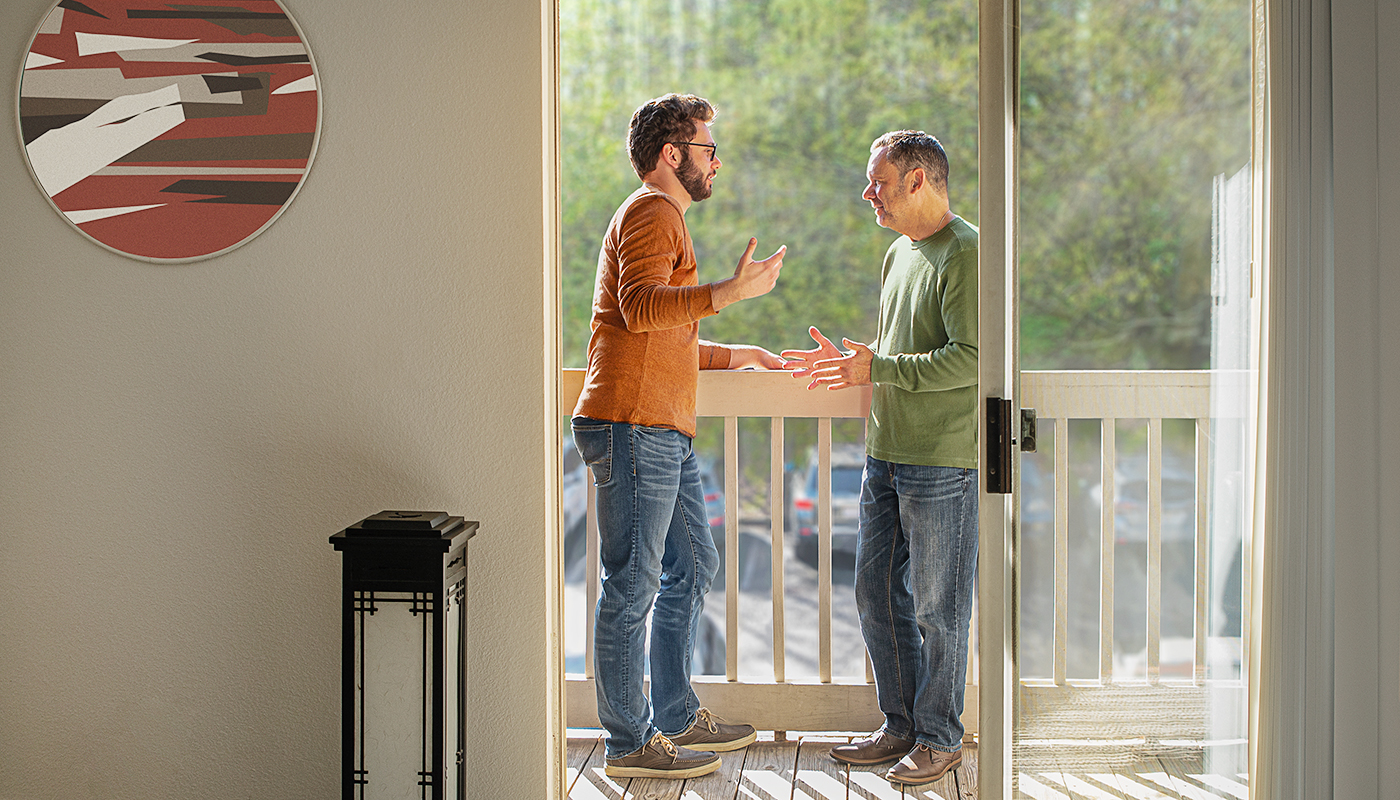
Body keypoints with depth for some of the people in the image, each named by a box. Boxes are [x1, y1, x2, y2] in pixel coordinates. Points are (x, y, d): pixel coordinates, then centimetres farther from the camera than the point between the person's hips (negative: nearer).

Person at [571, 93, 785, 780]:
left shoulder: (662, 219, 28)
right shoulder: (651, 212, -7)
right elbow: (639, 307, -24)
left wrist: (737, 356, 29)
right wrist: (731, 291, -29)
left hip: (664, 433, 11)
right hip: (632, 426, -11)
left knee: (692, 568, 16)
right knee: (631, 587, -5)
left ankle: (677, 717, 24)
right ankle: (629, 743, 1)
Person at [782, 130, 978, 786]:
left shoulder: (967, 253, -13)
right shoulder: (900, 253, 16)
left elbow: (970, 359, -22)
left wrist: (879, 368, -19)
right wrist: (849, 363, 8)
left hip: (942, 461, -9)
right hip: (885, 455, 9)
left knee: (937, 607, 1)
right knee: (877, 592, 12)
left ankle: (939, 738, 15)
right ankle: (902, 725, 25)